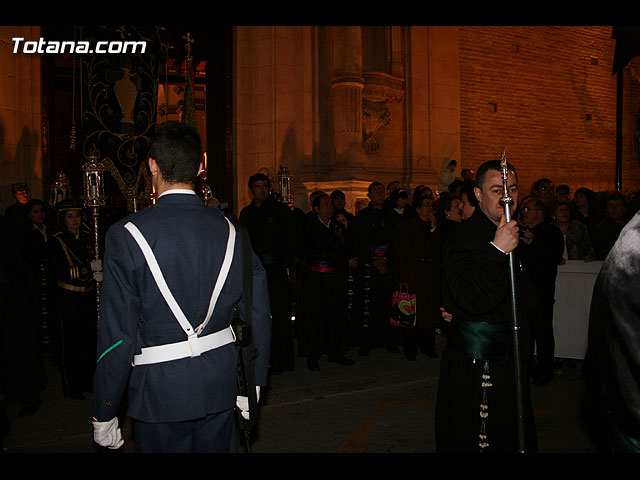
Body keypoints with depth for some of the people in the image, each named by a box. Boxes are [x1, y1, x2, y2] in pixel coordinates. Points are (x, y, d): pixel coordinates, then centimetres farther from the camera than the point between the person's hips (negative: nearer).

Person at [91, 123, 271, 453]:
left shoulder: (126, 235, -14)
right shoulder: (231, 231, -3)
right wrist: (251, 387, 11)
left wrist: (103, 414, -3)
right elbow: (258, 316, 0)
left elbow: (117, 335, -14)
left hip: (160, 392, -3)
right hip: (221, 386, 4)